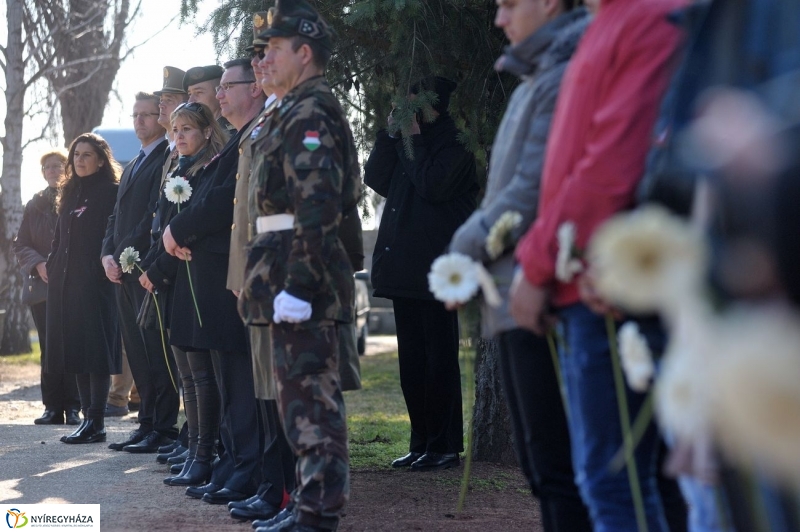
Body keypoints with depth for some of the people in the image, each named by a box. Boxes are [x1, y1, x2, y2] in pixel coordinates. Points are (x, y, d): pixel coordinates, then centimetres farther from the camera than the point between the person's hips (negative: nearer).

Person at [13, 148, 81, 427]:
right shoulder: (36, 204, 12)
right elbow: (21, 244, 12)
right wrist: (38, 264, -6)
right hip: (43, 285, 4)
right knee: (48, 348, 4)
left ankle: (73, 407, -1)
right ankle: (53, 407, 7)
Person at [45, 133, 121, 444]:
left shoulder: (110, 193, -4)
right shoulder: (70, 194, 18)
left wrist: (106, 264, -19)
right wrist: (52, 267, 11)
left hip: (95, 281, -8)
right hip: (66, 282, 8)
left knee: (94, 350, -8)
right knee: (75, 350, 7)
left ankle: (95, 422, -7)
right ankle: (89, 416, 11)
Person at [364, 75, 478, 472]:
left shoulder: (454, 142, -6)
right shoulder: (407, 137, 17)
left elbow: (434, 185, -19)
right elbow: (375, 179, 11)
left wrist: (413, 139, -11)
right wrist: (390, 134, 2)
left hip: (436, 269, -8)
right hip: (405, 268, 8)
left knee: (439, 359, -5)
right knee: (411, 360, 10)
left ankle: (445, 446, -1)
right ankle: (421, 443, 16)